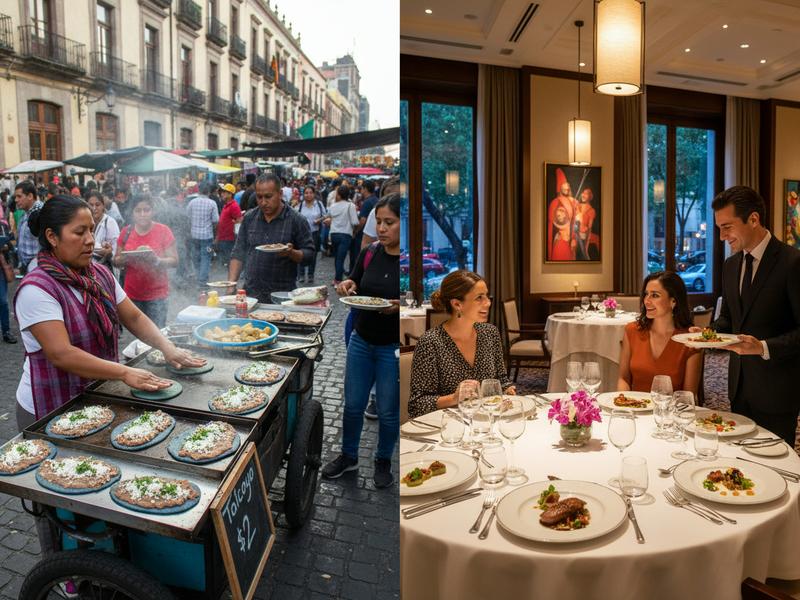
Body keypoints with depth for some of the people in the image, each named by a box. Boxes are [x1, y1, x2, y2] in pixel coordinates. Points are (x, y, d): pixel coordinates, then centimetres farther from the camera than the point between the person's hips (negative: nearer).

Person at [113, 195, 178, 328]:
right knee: (135, 333, 6)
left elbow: (174, 261, -4)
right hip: (132, 294, 3)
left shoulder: (163, 231, -4)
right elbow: (116, 262, 9)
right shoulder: (126, 231, 5)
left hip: (157, 294, -3)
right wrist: (126, 258, -12)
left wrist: (156, 260, -23)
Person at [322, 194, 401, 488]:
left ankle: (383, 461, 35)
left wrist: (399, 306, -27)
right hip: (361, 342, 4)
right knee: (353, 405, 14)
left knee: (388, 411, 11)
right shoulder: (370, 254, -1)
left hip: (394, 349, -4)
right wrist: (347, 287, -11)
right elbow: (356, 289, 11)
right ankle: (348, 456, 36)